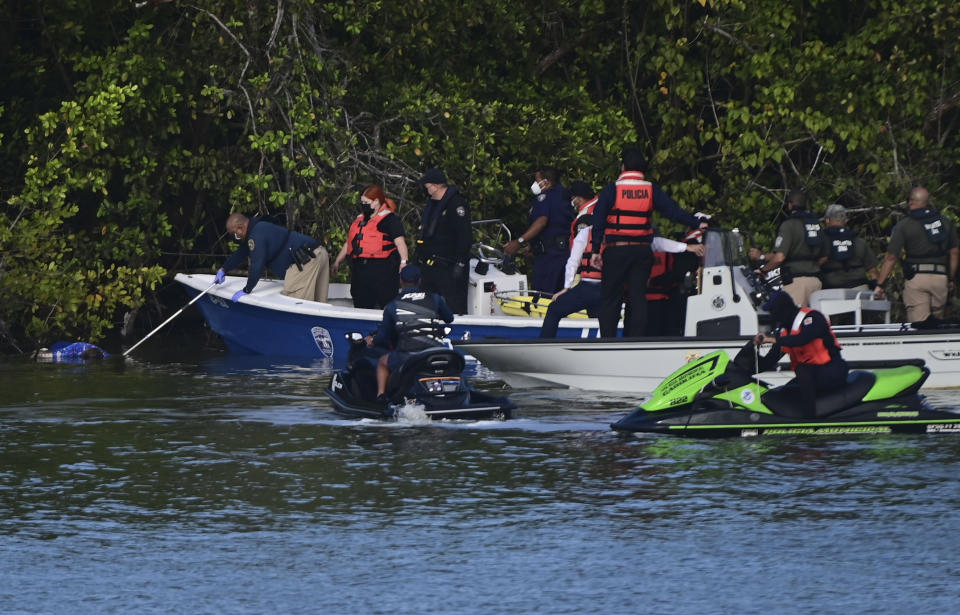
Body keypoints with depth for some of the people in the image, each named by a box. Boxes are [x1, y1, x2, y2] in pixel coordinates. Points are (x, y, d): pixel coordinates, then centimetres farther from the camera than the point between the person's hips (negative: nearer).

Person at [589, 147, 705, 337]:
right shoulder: (651, 190, 3)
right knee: (638, 297, 7)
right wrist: (698, 223, 12)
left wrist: (596, 250, -6)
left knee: (610, 299, 3)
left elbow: (598, 222, -7)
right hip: (642, 251, 2)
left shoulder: (612, 189, -3)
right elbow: (674, 211, 2)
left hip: (616, 251, -2)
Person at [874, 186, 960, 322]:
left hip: (916, 279, -3)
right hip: (941, 278, 3)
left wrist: (879, 285, 1)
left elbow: (891, 257, -3)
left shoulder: (903, 226, 0)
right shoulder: (946, 223, 11)